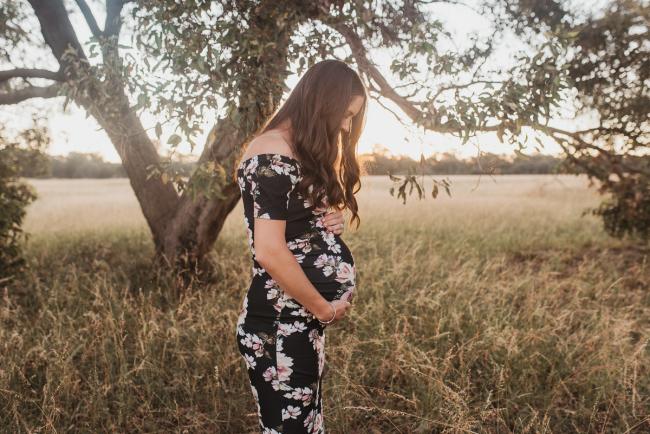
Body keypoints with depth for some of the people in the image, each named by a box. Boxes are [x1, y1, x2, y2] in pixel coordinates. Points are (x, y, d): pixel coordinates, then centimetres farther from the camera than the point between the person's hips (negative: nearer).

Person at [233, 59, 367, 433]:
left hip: (303, 321, 10)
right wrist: (324, 308, -11)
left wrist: (330, 221, 1)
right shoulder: (273, 155, -17)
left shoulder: (303, 153, 14)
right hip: (279, 327, -10)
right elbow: (269, 252, -23)